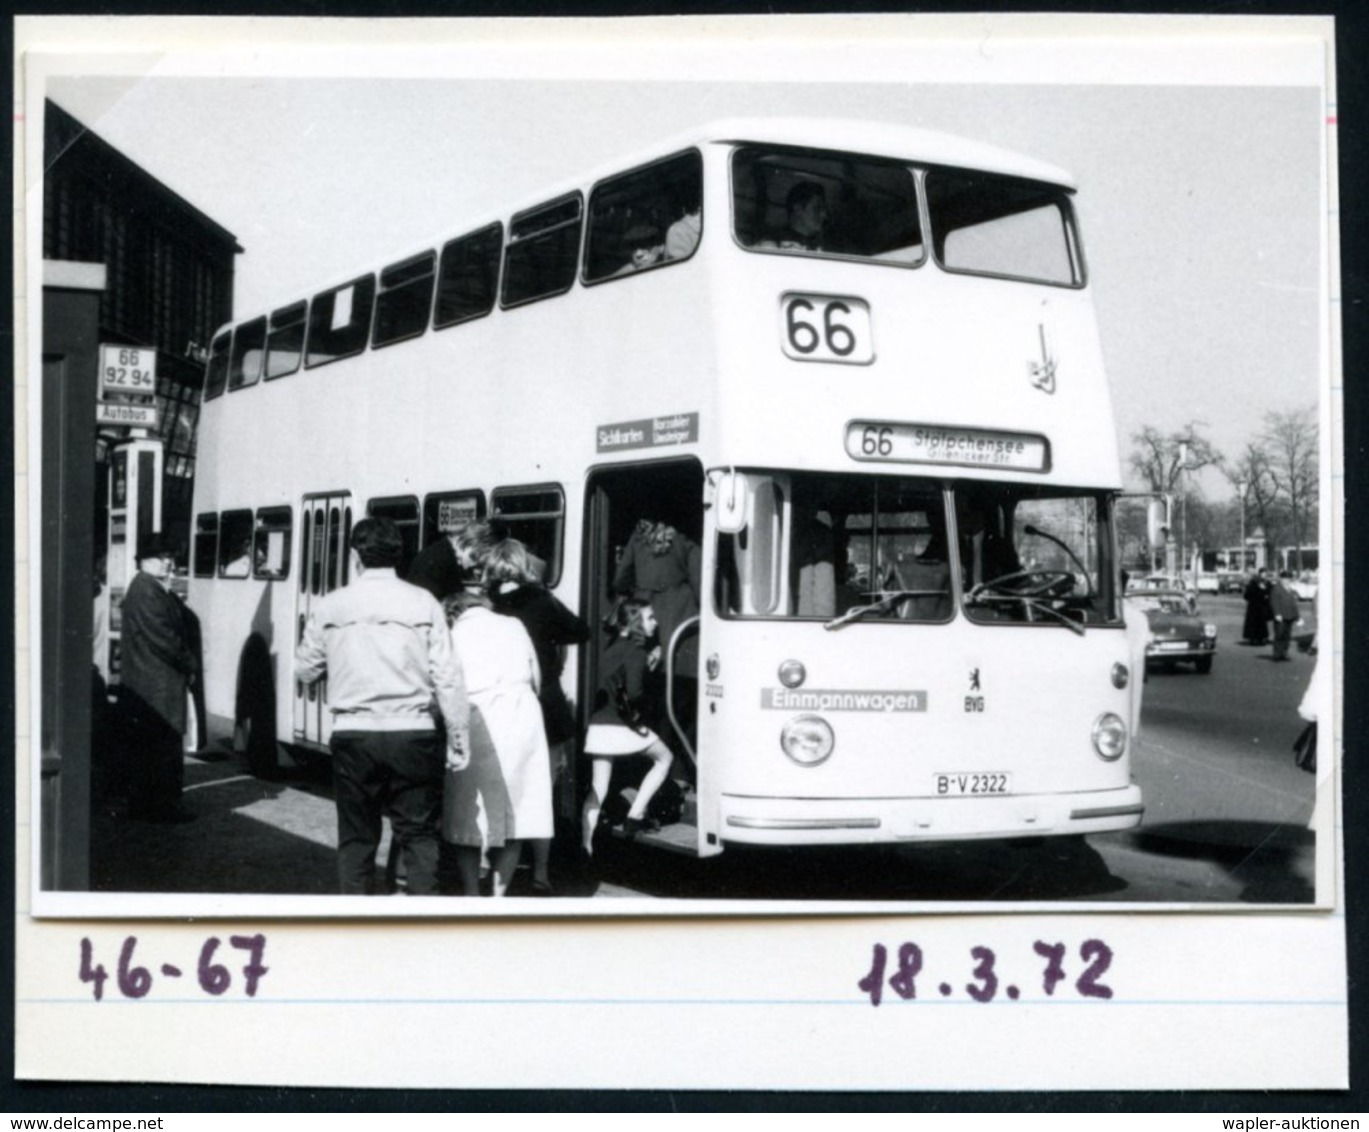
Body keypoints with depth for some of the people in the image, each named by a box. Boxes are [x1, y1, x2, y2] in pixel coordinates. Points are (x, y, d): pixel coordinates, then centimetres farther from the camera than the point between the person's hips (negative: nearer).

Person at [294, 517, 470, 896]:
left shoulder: (329, 606, 1)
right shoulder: (422, 603, -2)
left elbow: (305, 670, 10)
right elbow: (448, 679, -4)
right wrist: (459, 740, 2)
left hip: (353, 735, 1)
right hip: (413, 734, -1)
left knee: (356, 837, 10)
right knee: (418, 835, 5)